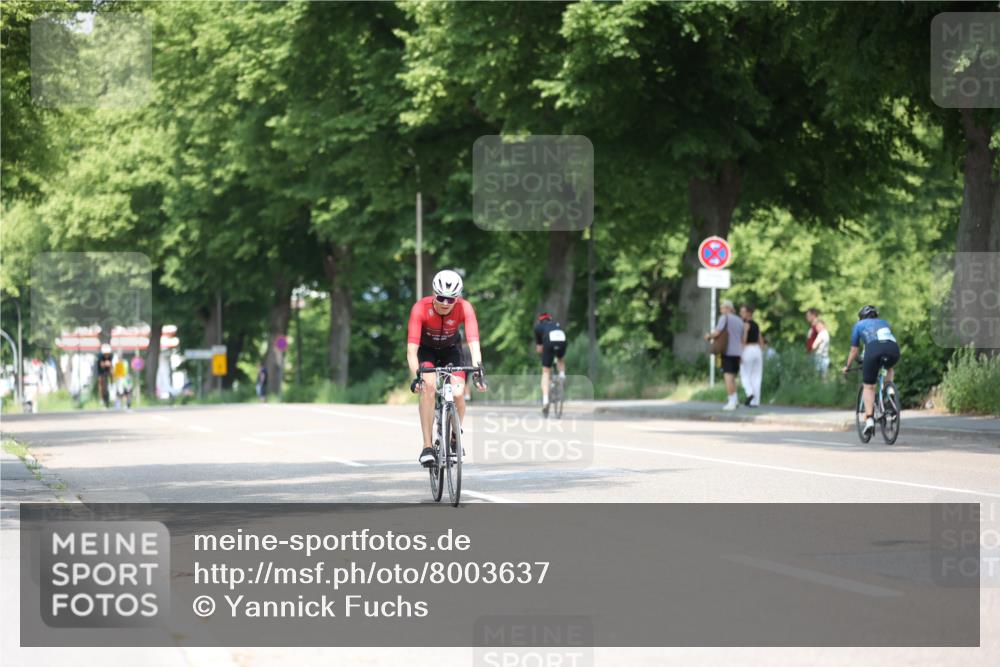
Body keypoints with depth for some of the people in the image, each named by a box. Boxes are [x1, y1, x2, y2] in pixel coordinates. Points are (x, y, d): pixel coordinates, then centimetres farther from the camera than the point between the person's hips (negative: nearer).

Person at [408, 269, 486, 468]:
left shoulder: (464, 308, -29)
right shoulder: (421, 308, -33)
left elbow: (474, 343, -38)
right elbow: (411, 349, -38)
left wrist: (477, 370, -54)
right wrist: (416, 376, -52)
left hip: (450, 350, 1)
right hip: (426, 350, -1)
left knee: (458, 394, -19)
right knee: (427, 388, -29)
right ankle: (427, 447, -27)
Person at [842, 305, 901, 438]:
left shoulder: (859, 325, 31)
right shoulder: (884, 323, 40)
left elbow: (854, 351, 35)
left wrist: (847, 367, 49)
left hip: (874, 348, -3)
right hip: (894, 349, 3)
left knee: (868, 386, 8)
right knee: (889, 368, 37)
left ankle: (869, 419, -7)